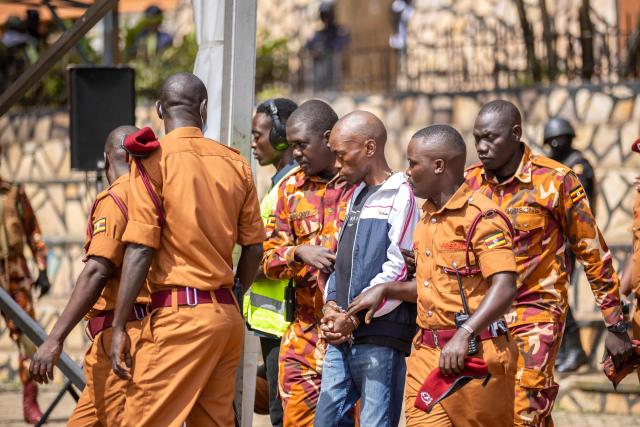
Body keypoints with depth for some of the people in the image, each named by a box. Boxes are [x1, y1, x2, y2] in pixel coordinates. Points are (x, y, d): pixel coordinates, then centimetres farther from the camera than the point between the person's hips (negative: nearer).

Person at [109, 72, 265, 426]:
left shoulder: (154, 160, -6)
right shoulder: (235, 163, 9)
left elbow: (140, 250, -11)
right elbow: (253, 248, 13)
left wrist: (119, 327, -8)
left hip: (179, 316, -6)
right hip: (228, 315, 6)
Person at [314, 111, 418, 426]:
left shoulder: (401, 196, -8)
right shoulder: (356, 196, 20)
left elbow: (400, 270, -15)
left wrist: (354, 318, -14)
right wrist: (331, 306, 4)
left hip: (380, 335, -9)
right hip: (341, 335, 9)